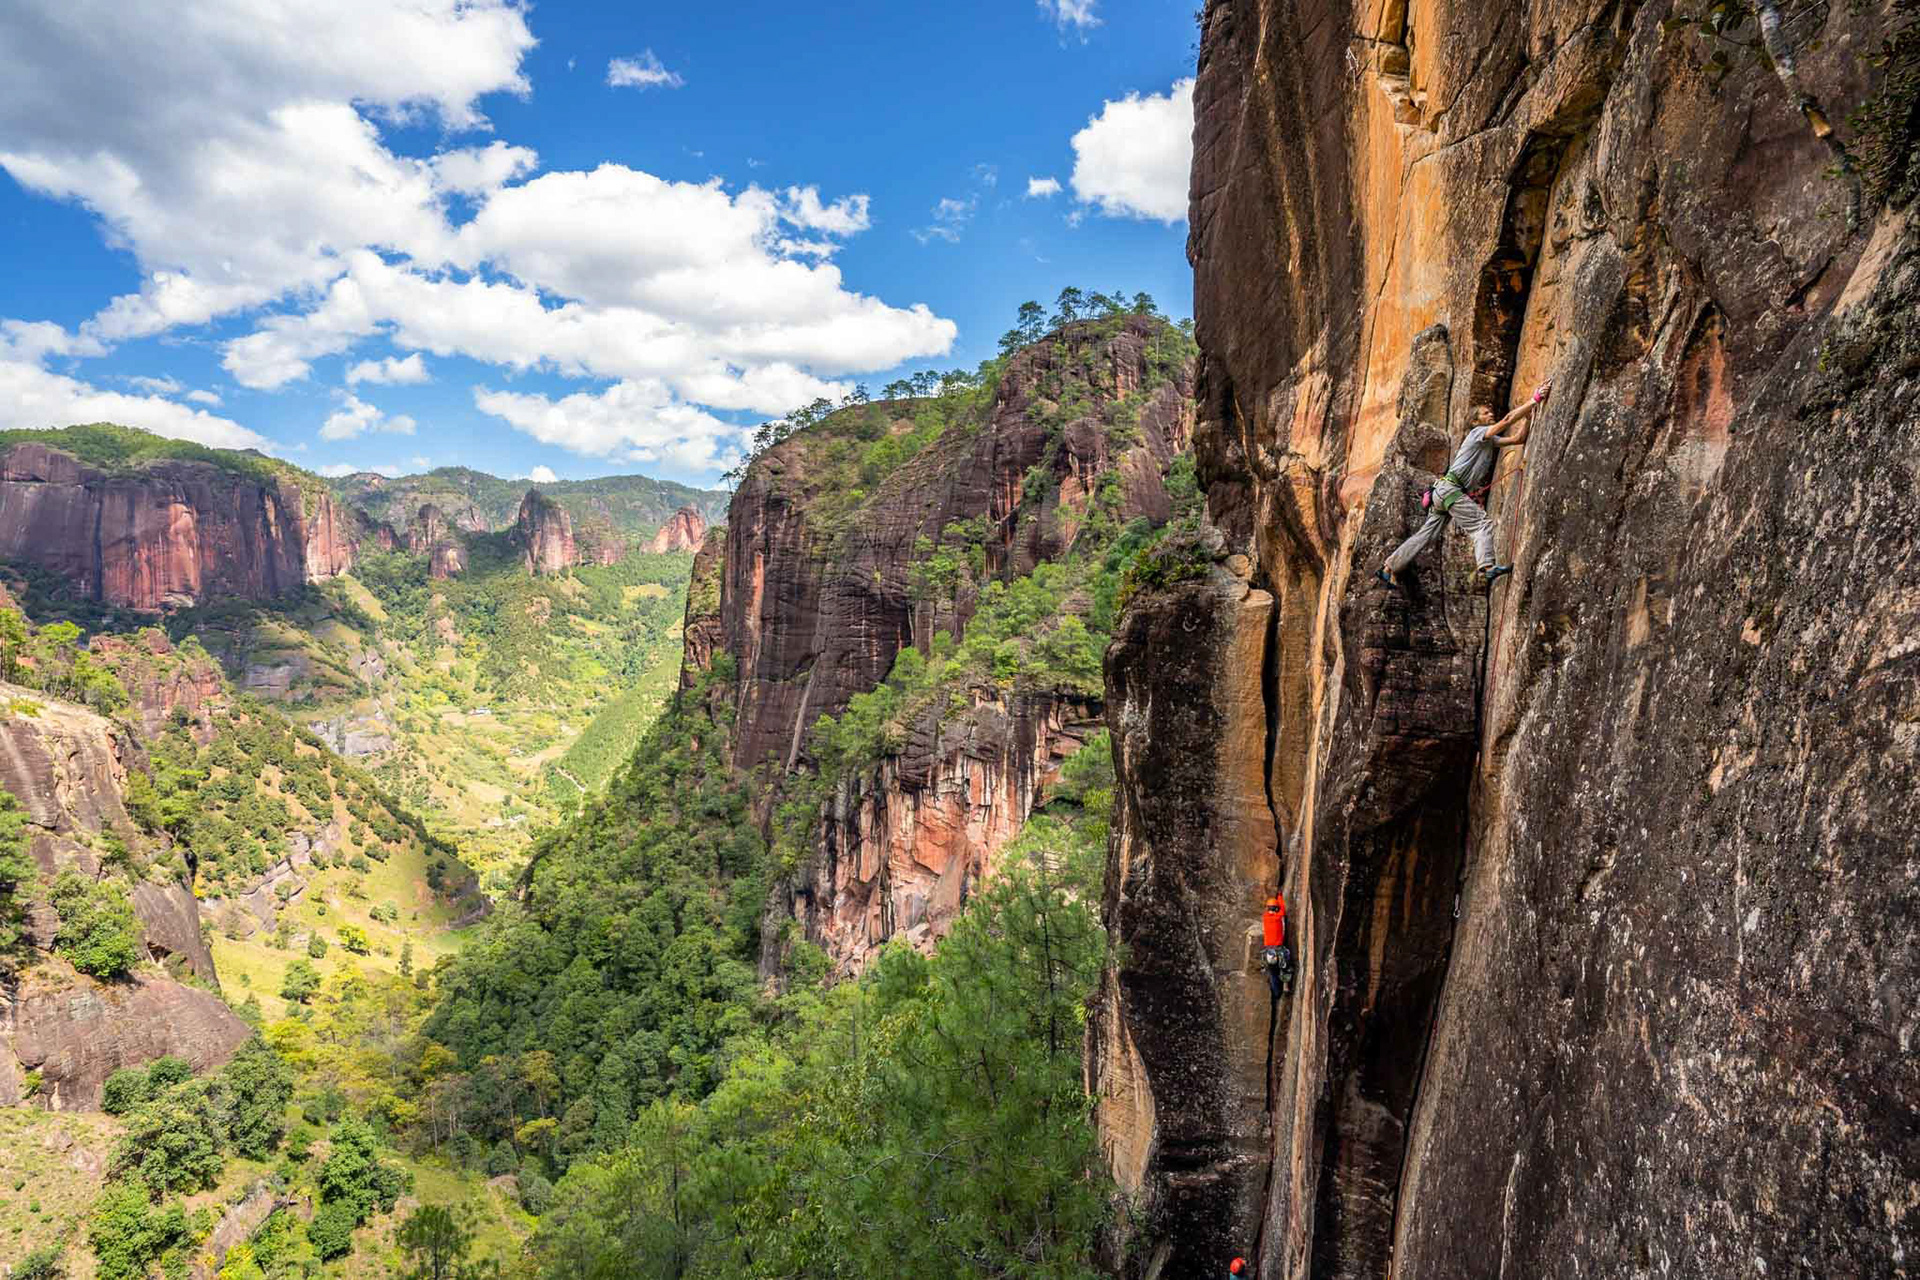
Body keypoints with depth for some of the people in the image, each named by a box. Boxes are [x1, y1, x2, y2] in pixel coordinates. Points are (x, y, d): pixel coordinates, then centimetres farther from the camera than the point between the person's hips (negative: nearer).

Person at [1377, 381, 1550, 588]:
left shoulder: (1491, 441, 25)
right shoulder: (1478, 432, -1)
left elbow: (1518, 438, 19)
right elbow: (1508, 420, -13)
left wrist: (1529, 415, 8)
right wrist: (1536, 400, -12)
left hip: (1443, 493, 10)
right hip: (1450, 487, -10)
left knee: (1425, 535, 8)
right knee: (1482, 523, -20)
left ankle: (1389, 568, 10)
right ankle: (1487, 567, -36)